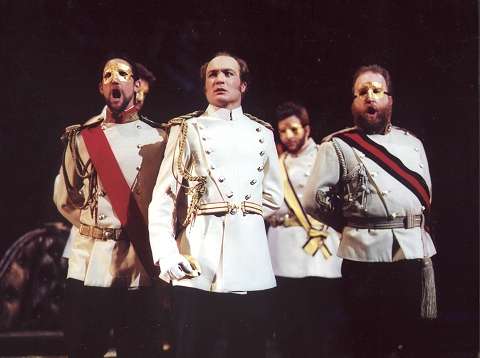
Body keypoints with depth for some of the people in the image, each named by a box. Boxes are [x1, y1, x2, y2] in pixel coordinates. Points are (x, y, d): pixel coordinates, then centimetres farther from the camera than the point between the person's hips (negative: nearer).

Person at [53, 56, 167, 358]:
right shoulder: (81, 136, 7)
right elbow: (64, 196, 10)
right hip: (90, 261, 1)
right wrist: (92, 223, 2)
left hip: (140, 263, 0)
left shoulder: (158, 138, 5)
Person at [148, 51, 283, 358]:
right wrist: (166, 253, -15)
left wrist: (242, 214, 4)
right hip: (199, 266, -2)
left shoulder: (263, 133, 14)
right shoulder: (187, 129, 6)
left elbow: (274, 197, 19)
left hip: (253, 267, 3)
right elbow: (164, 196, -2)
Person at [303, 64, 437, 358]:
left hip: (417, 251, 5)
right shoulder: (338, 145, 0)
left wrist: (417, 231, 14)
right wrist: (353, 220, 3)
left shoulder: (411, 143, 15)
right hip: (369, 254, -4)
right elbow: (314, 200, -5)